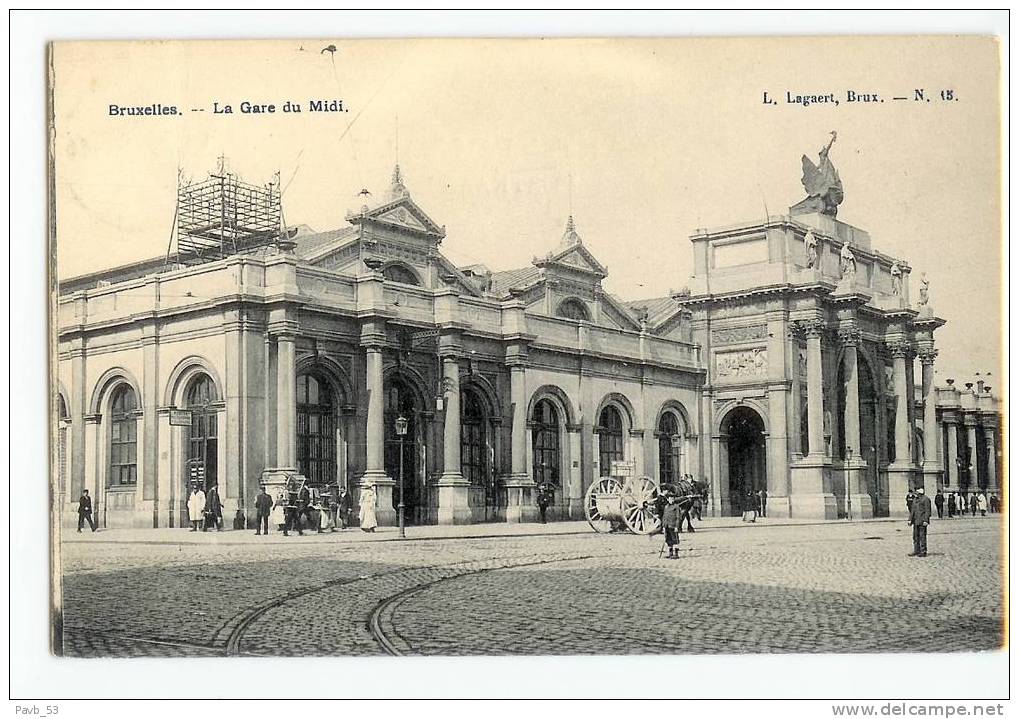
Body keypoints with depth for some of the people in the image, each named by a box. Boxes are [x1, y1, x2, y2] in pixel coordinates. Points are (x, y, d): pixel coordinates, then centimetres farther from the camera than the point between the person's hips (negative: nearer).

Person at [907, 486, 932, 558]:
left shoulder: (926, 499, -9)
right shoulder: (915, 499, 16)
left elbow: (927, 511, -13)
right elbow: (912, 510, 21)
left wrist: (925, 520, -18)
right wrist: (910, 519, 15)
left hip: (922, 522, -8)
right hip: (916, 521, 8)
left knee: (922, 536, -4)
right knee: (915, 536, 11)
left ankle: (923, 552, 2)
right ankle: (916, 551, 18)